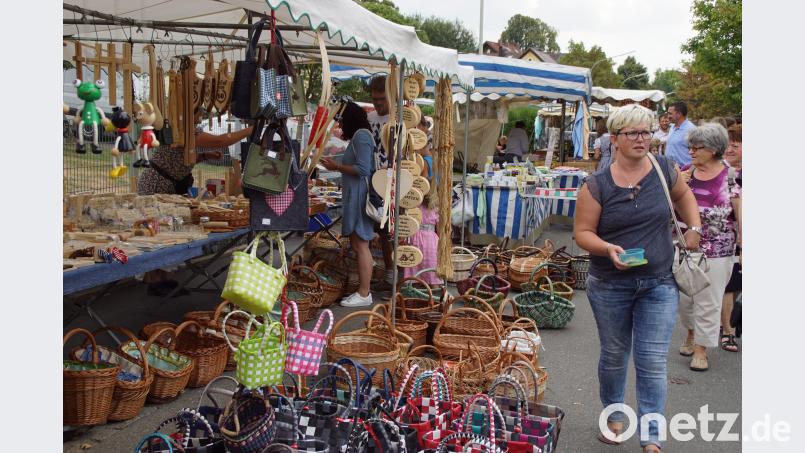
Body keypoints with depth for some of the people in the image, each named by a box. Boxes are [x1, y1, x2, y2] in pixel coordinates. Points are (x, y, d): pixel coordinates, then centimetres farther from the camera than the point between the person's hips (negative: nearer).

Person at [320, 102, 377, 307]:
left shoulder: (361, 136, -12)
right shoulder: (358, 136, 19)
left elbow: (363, 169, -20)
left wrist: (336, 166, -12)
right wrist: (337, 165, 14)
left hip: (360, 197, -10)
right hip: (355, 197, 10)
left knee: (360, 245, -7)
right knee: (357, 244, 14)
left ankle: (364, 295, -2)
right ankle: (362, 288, 23)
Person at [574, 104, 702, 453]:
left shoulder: (664, 169, -3)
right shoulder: (597, 185, -11)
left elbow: (683, 193, 19)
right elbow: (582, 232, -8)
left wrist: (694, 228, 7)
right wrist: (608, 249, -26)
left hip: (659, 284, 1)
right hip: (610, 286, -1)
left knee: (654, 361, -1)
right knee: (613, 355, 16)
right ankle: (614, 416, 38)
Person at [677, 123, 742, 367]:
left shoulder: (730, 176, -7)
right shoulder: (685, 171, 4)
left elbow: (740, 212, -5)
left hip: (716, 250, -4)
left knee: (708, 301, 5)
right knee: (683, 296, 12)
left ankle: (701, 349, 19)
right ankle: (691, 333, 38)